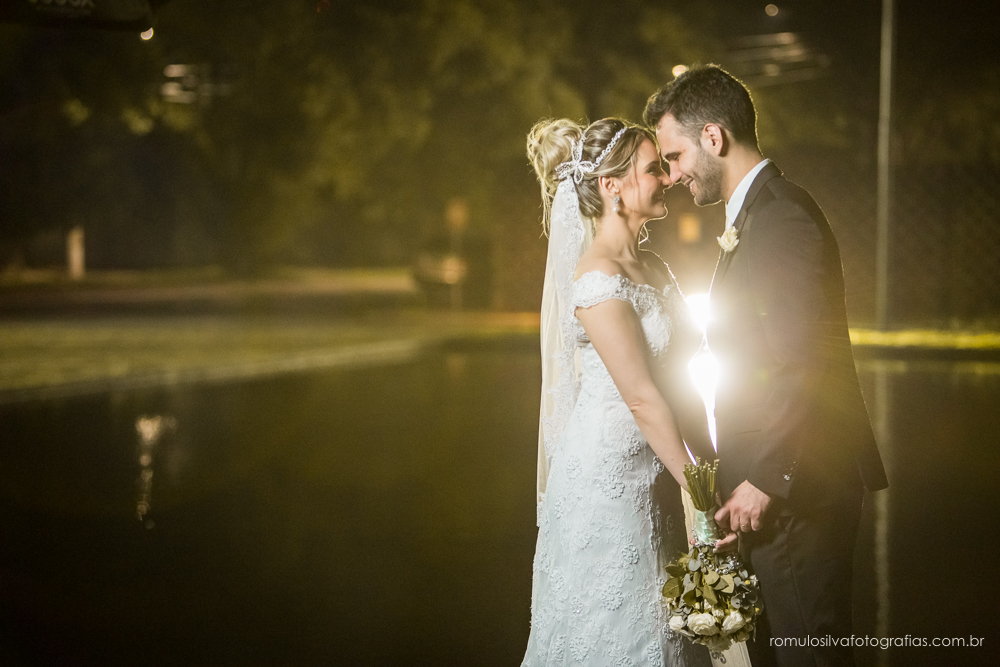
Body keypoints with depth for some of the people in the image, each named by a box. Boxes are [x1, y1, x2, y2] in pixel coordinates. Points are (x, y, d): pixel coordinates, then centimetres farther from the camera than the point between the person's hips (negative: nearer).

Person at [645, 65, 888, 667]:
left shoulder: (785, 216, -16)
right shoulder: (757, 214, 17)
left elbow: (803, 365, -22)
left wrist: (764, 480, -21)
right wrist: (740, 473, 18)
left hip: (797, 488, -10)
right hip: (775, 482, 10)